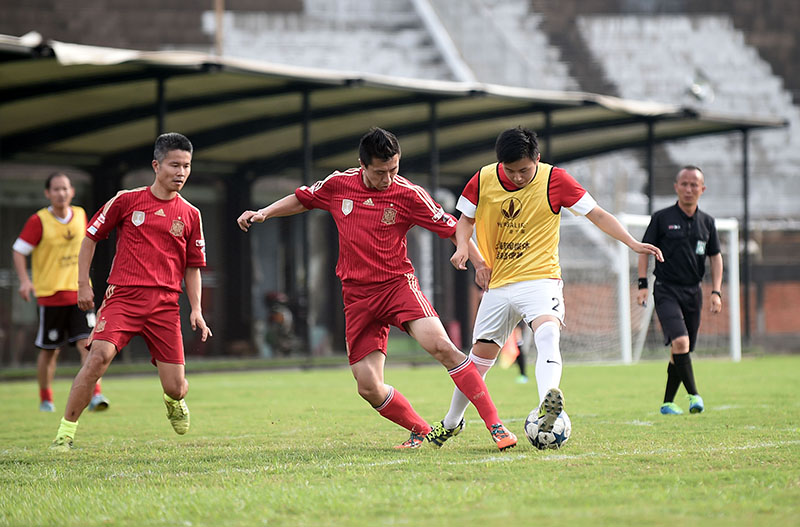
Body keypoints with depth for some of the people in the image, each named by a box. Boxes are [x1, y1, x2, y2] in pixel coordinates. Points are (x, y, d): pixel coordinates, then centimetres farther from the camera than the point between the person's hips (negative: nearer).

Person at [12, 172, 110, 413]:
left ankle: (95, 395, -19)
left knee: (87, 343, -14)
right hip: (49, 294, -3)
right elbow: (18, 251, -5)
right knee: (49, 351, 7)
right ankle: (46, 399, 24)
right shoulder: (38, 221, -8)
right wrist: (25, 280, -19)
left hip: (79, 293, 3)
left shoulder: (80, 215, 5)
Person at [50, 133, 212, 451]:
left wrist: (196, 310, 7)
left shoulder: (190, 215, 11)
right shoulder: (127, 200, 4)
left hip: (165, 303, 2)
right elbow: (91, 237, 12)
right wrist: (83, 285, 6)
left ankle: (174, 402, 39)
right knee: (99, 356, -26)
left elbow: (192, 267, 18)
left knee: (175, 387, -2)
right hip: (123, 294, -2)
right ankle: (65, 433, -17)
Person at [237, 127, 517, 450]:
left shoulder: (408, 194, -7)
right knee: (369, 389, -5)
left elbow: (451, 228, -2)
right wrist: (263, 213, 11)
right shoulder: (338, 185, 1)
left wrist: (480, 263, -9)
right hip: (357, 296, 3)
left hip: (398, 283, -3)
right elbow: (302, 199, 20)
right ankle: (421, 432, 19)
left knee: (439, 344, -28)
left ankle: (494, 424, -24)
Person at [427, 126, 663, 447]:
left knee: (548, 334, -33)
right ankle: (451, 423, 32)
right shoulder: (483, 181, -2)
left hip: (540, 279, -3)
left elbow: (597, 215, -6)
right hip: (499, 284, 4)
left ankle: (548, 405, -54)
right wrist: (462, 246, -10)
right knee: (480, 356, 12)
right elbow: (466, 219, 12)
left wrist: (633, 244, -16)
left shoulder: (554, 180, -9)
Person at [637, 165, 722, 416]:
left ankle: (668, 402, 16)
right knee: (680, 341, -23)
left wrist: (716, 292, 5)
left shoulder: (707, 222, 9)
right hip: (666, 290, -4)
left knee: (681, 352, 6)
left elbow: (716, 257, 15)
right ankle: (694, 395, -19)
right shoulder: (662, 218, -1)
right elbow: (645, 249, 3)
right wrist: (643, 285, -5)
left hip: (693, 292, 4)